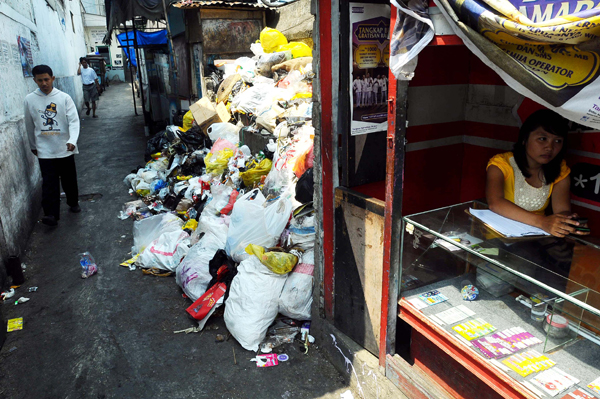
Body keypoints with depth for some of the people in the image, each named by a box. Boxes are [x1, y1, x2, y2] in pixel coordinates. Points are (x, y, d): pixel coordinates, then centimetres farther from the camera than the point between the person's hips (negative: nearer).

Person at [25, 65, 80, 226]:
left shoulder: (64, 98, -5)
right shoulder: (30, 99, 0)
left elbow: (74, 121, -13)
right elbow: (29, 125, 10)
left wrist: (72, 140, -28)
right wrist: (33, 146, 17)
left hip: (65, 148, 0)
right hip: (44, 150, 0)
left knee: (69, 179, 14)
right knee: (49, 183, -4)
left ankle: (73, 203, 35)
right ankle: (51, 214, -4)